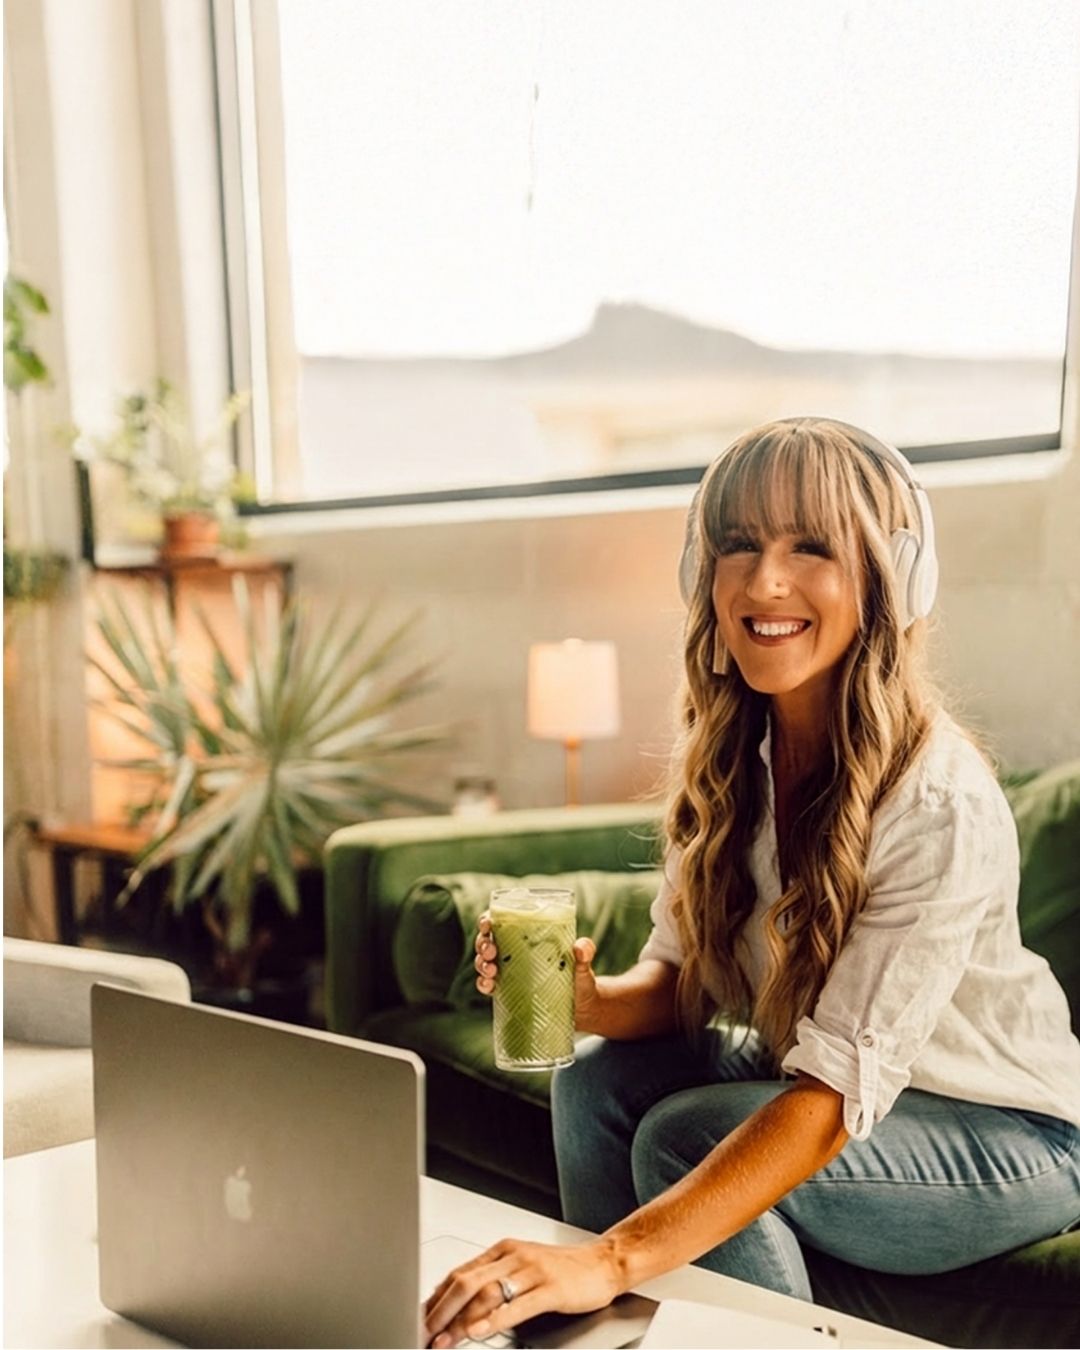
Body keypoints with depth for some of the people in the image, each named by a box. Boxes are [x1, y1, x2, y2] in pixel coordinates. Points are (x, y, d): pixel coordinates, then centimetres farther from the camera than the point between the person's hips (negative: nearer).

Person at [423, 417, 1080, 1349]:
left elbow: (838, 1095, -35)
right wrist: (586, 1001, -27)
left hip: (1004, 1134, -6)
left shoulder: (940, 807, -30)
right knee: (598, 1082, -12)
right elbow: (679, 975, -3)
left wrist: (611, 1259, -45)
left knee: (686, 1138, -25)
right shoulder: (722, 757, -8)